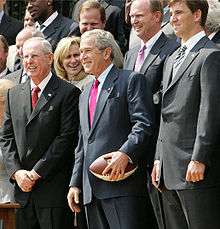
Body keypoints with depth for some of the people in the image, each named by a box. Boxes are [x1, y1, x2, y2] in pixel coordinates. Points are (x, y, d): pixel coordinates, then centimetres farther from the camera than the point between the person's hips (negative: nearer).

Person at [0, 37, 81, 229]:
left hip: (54, 190, -5)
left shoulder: (68, 93, -5)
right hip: (23, 188, 5)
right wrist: (16, 172, -3)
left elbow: (66, 137, -11)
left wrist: (36, 173, -12)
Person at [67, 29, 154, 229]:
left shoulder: (131, 80, 1)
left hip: (123, 184, -8)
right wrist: (75, 183, 17)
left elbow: (143, 124, -10)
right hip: (91, 189, 8)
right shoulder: (85, 94, 26)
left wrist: (125, 153, -24)